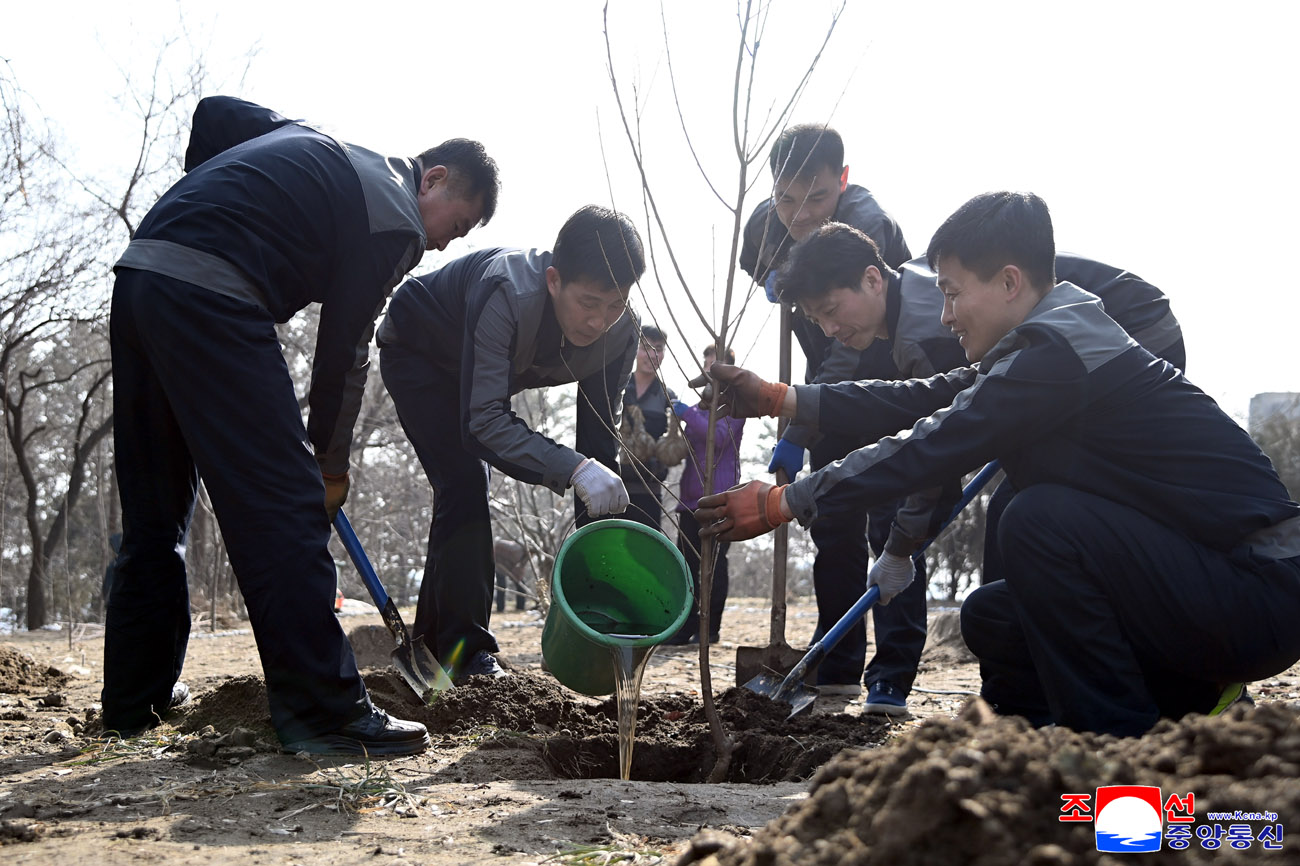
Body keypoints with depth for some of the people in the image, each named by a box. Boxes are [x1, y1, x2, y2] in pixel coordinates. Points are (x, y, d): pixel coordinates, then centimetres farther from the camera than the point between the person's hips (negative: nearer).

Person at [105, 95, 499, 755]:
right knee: (283, 502, -9)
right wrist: (332, 463, 12)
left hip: (136, 275, 10)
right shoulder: (395, 218, 0)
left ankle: (135, 701, 24)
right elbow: (344, 350, 1)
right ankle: (323, 712, -10)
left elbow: (213, 112, 32)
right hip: (210, 297, -9)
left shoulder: (317, 144, 26)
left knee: (154, 511, 15)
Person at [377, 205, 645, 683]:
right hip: (417, 353, -6)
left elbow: (600, 432, -18)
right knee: (464, 484, -20)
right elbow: (484, 420, -46)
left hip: (478, 373, 6)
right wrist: (574, 468, -56)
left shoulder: (619, 332, -26)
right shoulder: (508, 294, -44)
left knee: (463, 492, 11)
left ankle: (433, 640, 25)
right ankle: (467, 648, -13)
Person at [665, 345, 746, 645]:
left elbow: (720, 436, -17)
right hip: (691, 496, 7)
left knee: (714, 563, -4)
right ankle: (685, 627, 4)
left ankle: (711, 627, 3)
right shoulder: (699, 405, 24)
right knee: (687, 562, 2)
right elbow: (684, 446, 31)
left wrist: (688, 414, -21)